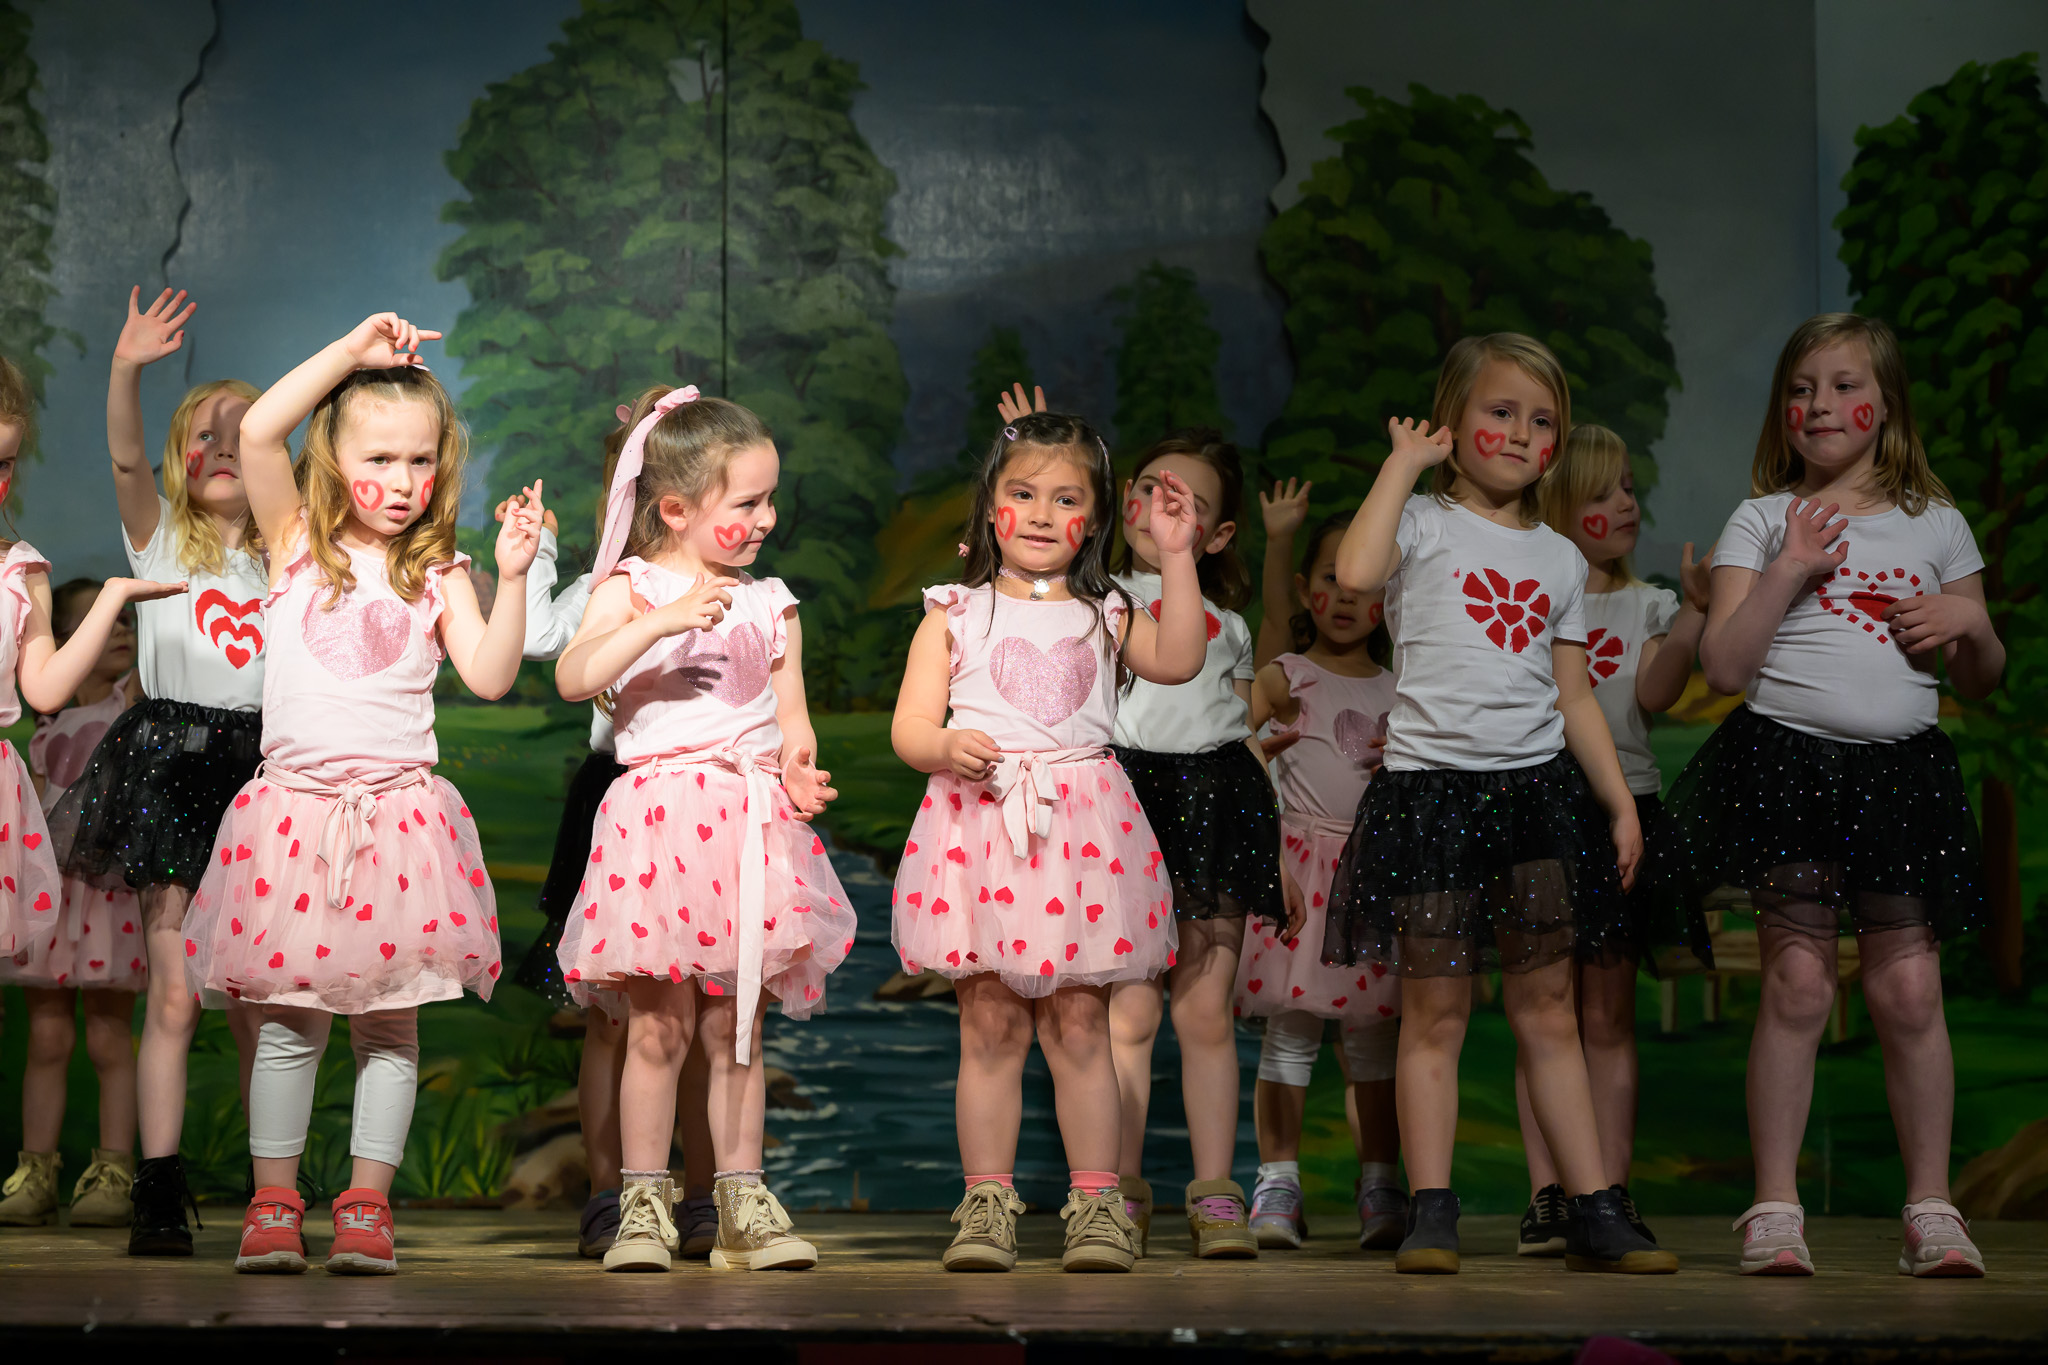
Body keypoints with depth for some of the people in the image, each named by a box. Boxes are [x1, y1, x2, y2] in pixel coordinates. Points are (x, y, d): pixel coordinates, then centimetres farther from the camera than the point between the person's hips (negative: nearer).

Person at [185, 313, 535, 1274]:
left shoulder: (437, 575, 6)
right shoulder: (297, 543, 4)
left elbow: (489, 677, -4)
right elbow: (257, 432, -10)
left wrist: (512, 578, -14)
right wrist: (351, 352, -11)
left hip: (399, 815, 1)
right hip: (294, 810, -1)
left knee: (389, 1022, 4)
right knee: (287, 1021, 3)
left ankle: (366, 1202, 11)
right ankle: (273, 1203, 12)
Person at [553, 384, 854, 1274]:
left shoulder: (770, 603, 13)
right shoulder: (630, 589, 3)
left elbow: (791, 712, 15)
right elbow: (573, 677, -12)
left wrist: (799, 765, -7)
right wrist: (663, 621, -21)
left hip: (749, 825, 3)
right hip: (658, 816, -3)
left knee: (737, 1026, 5)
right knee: (659, 1026, -2)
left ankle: (742, 1201, 11)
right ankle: (643, 1203, 6)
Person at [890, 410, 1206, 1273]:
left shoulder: (1104, 614, 15)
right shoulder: (955, 614, 9)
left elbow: (1177, 660, -3)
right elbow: (909, 727, 4)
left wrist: (1175, 555, -4)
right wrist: (948, 747, -18)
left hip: (1080, 826, 1)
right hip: (981, 821, -1)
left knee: (1079, 1024, 1)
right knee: (991, 1023, 0)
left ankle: (1095, 1201, 5)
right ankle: (987, 1201, 6)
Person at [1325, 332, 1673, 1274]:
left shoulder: (1559, 559, 16)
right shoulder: (1424, 523, 1)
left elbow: (1574, 698, 17)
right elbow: (1355, 571, -22)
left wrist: (1620, 802, 10)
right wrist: (1403, 460, -10)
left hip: (1539, 789, 4)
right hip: (1431, 785, -4)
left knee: (1547, 1012, 7)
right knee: (1435, 1013, -2)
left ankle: (1594, 1212, 7)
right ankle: (1431, 1215, 2)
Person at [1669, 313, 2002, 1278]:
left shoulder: (1936, 525, 14)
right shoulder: (1762, 522, 9)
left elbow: (1981, 683, 19)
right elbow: (1724, 666, -2)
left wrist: (1971, 625, -2)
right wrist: (1787, 570, -10)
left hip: (1901, 767, 2)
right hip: (1786, 760, -2)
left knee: (1908, 989, -3)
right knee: (1797, 982, -7)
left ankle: (1930, 1207, 6)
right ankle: (1775, 1207, -1)